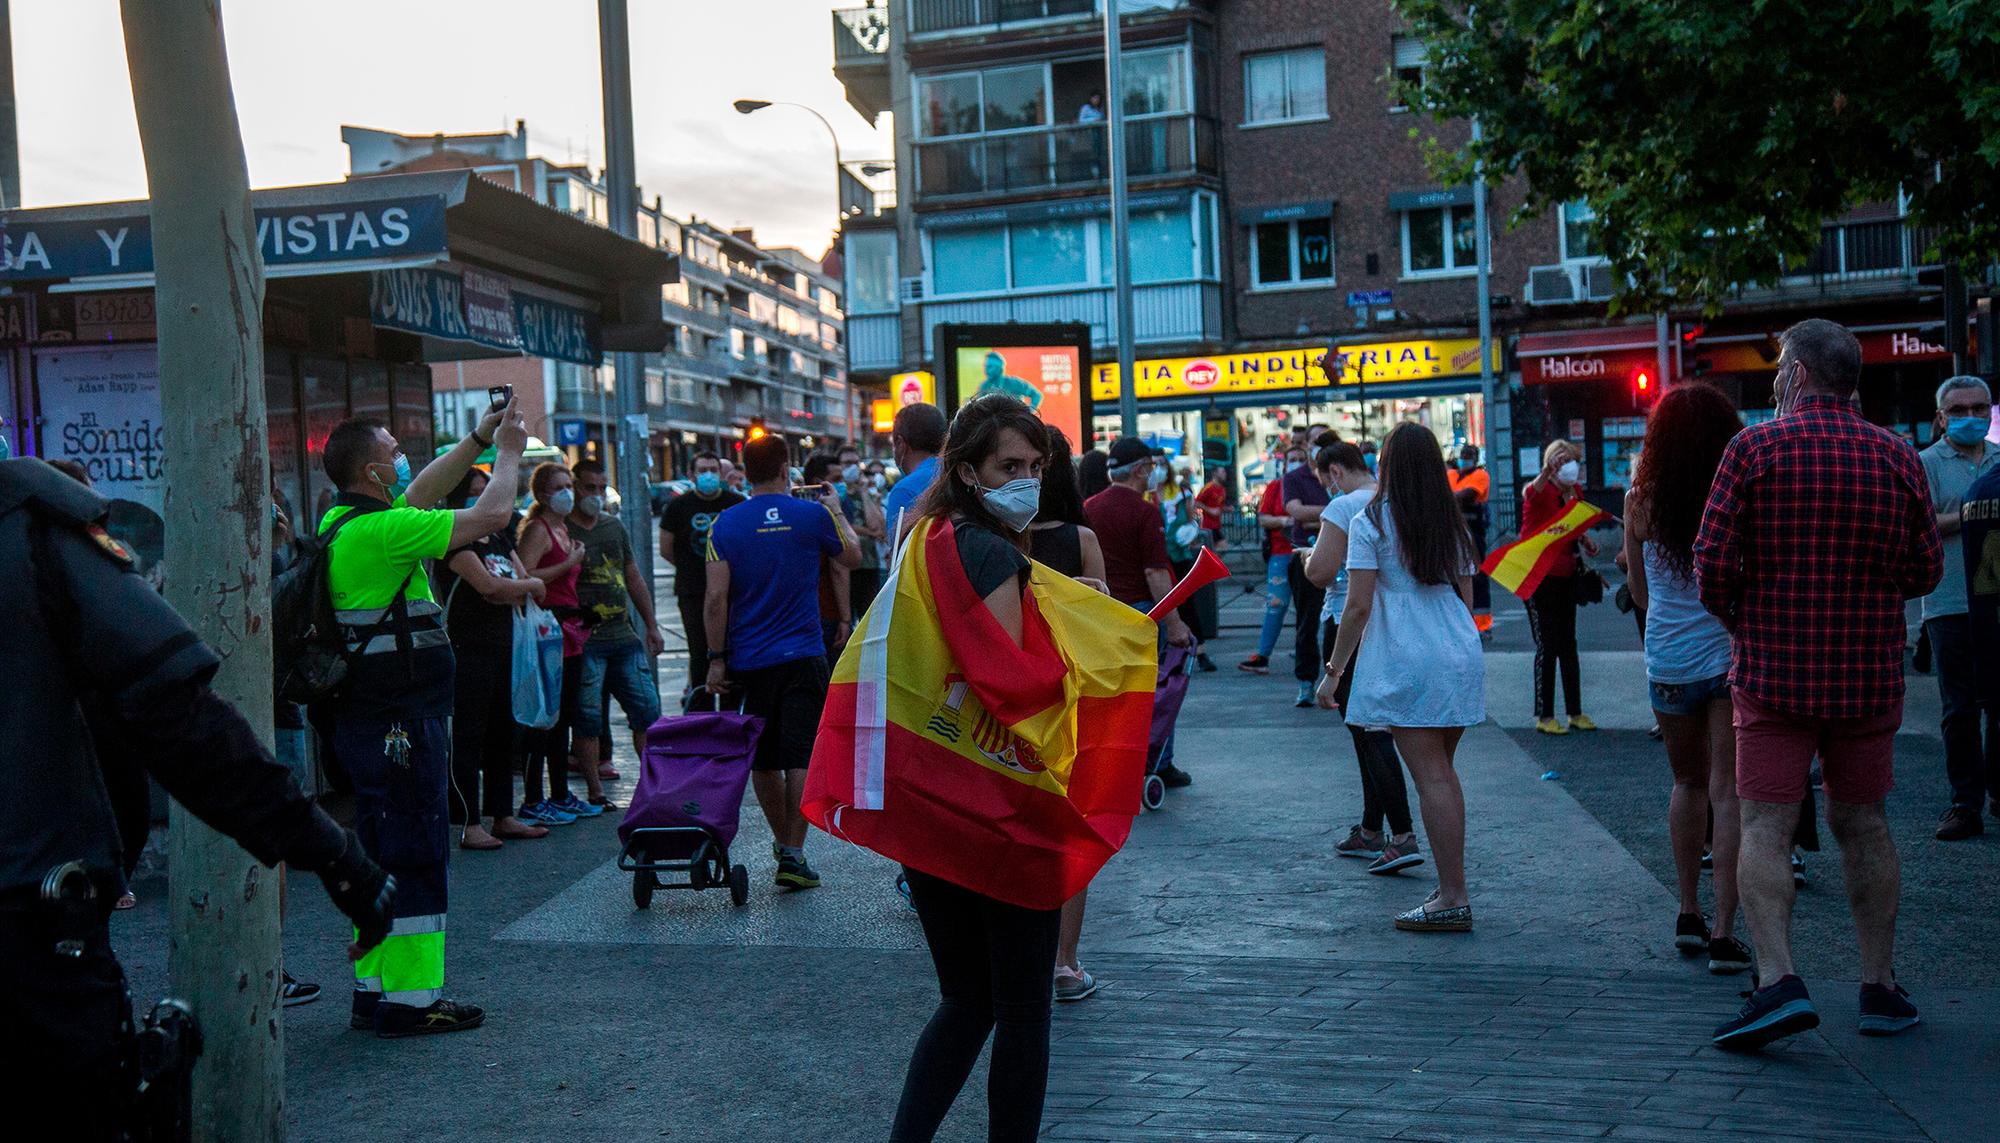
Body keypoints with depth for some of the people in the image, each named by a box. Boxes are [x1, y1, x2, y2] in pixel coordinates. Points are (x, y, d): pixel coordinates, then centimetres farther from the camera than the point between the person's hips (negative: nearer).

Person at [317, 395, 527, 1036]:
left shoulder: (341, 522, 11)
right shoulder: (381, 529, -18)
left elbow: (422, 492, 26)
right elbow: (491, 515, -17)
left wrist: (478, 440, 24)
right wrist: (509, 452, -1)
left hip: (364, 719, 10)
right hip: (400, 720, -10)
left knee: (382, 854, 16)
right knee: (415, 855, -3)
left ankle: (374, 989, 24)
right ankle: (410, 1000, 4)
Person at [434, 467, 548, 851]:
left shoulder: (500, 540, 16)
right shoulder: (457, 542, -9)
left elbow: (529, 590, 12)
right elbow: (487, 585, -20)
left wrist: (506, 591, -9)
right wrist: (528, 585, -4)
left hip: (503, 647, 8)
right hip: (468, 650, -8)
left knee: (504, 733, 12)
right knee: (468, 736, -4)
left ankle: (503, 816, 20)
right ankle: (470, 824, 0)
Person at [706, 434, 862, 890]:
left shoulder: (726, 524, -2)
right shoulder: (814, 515, -3)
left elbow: (715, 598, -7)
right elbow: (852, 557, 15)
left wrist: (717, 659, -1)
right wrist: (836, 511, 29)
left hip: (748, 660, 2)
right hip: (803, 656, -2)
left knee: (762, 759, 15)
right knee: (801, 758, 0)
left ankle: (782, 841, 28)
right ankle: (792, 854, -4)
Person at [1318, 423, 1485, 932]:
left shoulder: (1371, 522, -5)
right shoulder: (1453, 523, 13)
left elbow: (1358, 605, -9)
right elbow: (1466, 598, 17)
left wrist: (1333, 670, -3)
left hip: (1405, 662, -6)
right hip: (1460, 656, 6)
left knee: (1432, 777, -6)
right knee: (1442, 772, 13)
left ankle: (1453, 899, -4)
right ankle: (1451, 888, 17)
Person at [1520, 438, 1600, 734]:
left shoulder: (1575, 492, 8)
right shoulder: (1541, 491, -12)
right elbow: (1533, 493, -39)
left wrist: (1586, 542, 3)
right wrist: (1547, 471, -58)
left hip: (1566, 575, 7)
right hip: (1538, 575, -7)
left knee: (1568, 643, 12)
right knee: (1547, 645, -6)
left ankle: (1575, 712, 21)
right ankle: (1544, 716, 0)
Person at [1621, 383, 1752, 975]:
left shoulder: (1640, 502, -2)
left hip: (1667, 660, 3)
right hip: (1729, 653, -3)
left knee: (1689, 782, 20)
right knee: (1728, 793, 1)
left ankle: (1688, 915, 23)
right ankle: (1722, 932, -2)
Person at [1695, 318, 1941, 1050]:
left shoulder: (1755, 448, -8)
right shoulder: (1897, 456, 3)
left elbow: (1714, 560, -10)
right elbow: (1926, 570, 7)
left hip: (1774, 671, -3)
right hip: (1869, 674, 4)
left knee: (1764, 828, -2)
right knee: (1862, 824, 14)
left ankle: (1778, 981, -15)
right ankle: (1880, 986, 20)